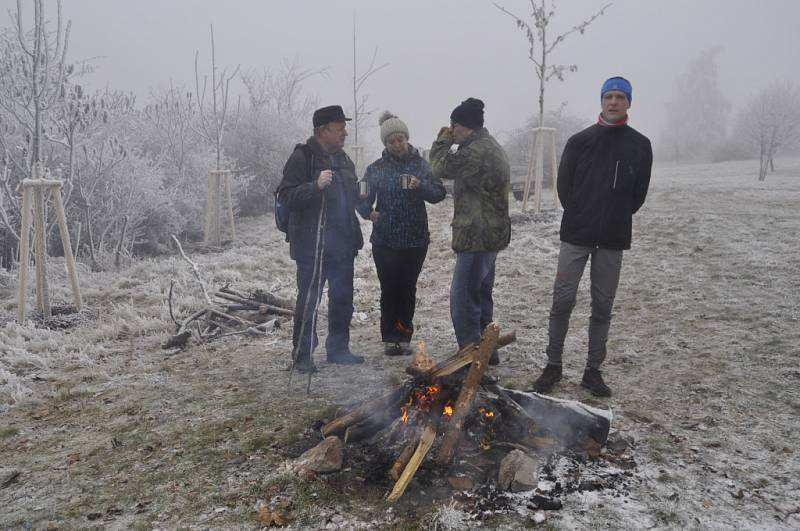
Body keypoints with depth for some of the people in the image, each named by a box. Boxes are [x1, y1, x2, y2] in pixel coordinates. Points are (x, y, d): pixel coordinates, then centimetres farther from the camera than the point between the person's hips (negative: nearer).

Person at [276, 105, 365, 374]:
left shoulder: (343, 159, 15)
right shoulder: (302, 157, -9)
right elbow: (287, 195, -16)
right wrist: (316, 185, -29)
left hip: (343, 243, 8)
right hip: (313, 243, -8)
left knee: (342, 298, 13)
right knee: (309, 299, -2)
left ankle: (338, 349, 27)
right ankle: (302, 355, 11)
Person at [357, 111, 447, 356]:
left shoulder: (421, 165, 3)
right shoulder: (376, 168, 3)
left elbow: (439, 193, -2)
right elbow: (362, 198, 3)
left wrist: (421, 186, -21)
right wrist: (369, 211, -18)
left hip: (415, 239, 0)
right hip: (384, 241, 0)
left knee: (408, 289, 6)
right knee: (389, 289, 3)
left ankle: (404, 337, 19)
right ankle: (390, 338, 14)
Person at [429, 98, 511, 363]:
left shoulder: (476, 151, -19)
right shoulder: (490, 146, 16)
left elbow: (442, 167, -12)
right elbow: (458, 168, 21)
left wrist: (442, 142, 6)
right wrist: (446, 142, 10)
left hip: (477, 236, -11)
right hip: (490, 233, 11)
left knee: (463, 299, -7)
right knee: (481, 296, 19)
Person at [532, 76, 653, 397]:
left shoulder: (640, 145, 4)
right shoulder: (580, 141, 1)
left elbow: (639, 193, 9)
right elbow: (564, 184, 4)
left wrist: (617, 218, 7)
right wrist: (579, 217, 4)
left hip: (613, 239, 1)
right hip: (576, 235, -1)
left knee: (603, 307, 7)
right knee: (562, 301, 0)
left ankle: (593, 371, 19)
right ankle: (553, 365, 14)